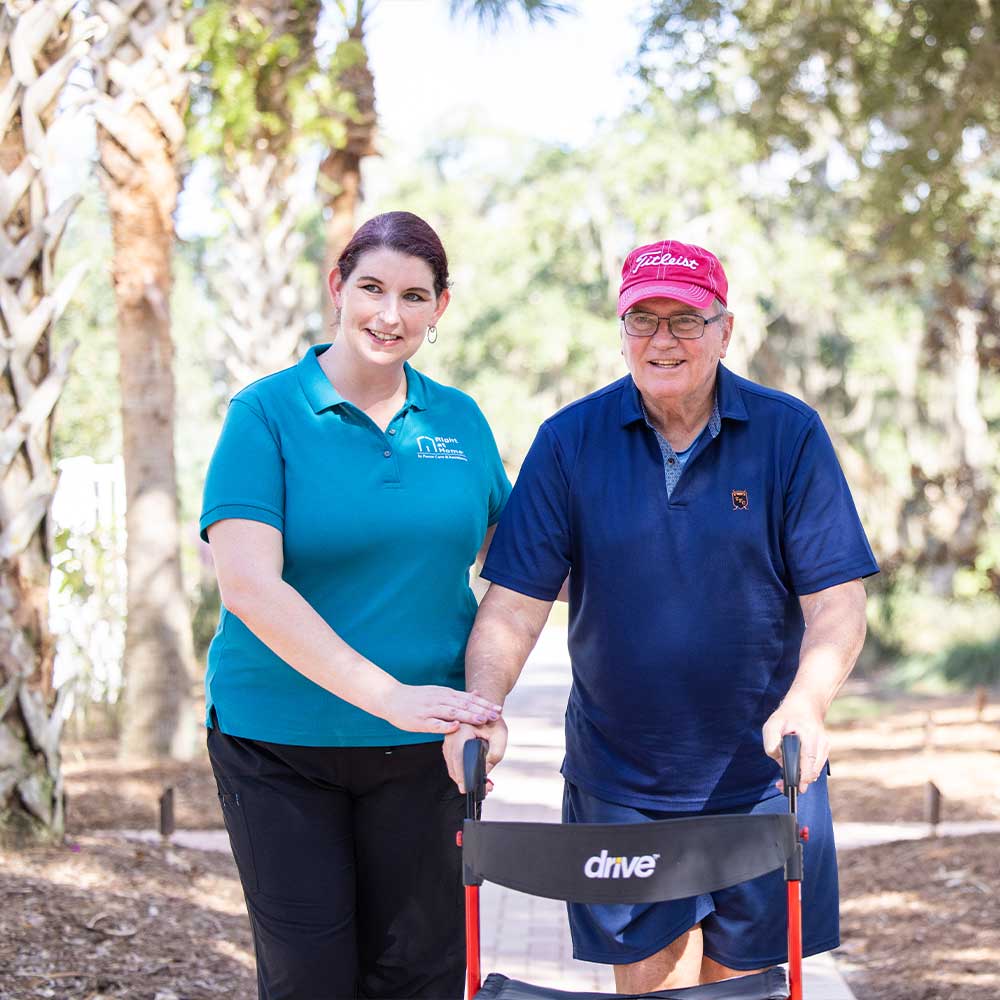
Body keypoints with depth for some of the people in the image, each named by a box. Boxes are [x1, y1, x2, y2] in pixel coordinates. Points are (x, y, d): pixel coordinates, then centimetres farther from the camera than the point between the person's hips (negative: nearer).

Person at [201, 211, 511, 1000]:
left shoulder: (461, 421, 6)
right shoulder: (266, 412, -6)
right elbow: (250, 585, -18)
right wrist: (388, 694, -25)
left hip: (421, 744, 3)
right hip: (278, 737, -3)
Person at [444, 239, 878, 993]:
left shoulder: (791, 434, -4)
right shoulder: (570, 441, -2)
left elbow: (837, 601, -7)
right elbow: (516, 600, -5)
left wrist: (806, 704, -25)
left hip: (760, 781, 0)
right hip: (620, 782, 0)